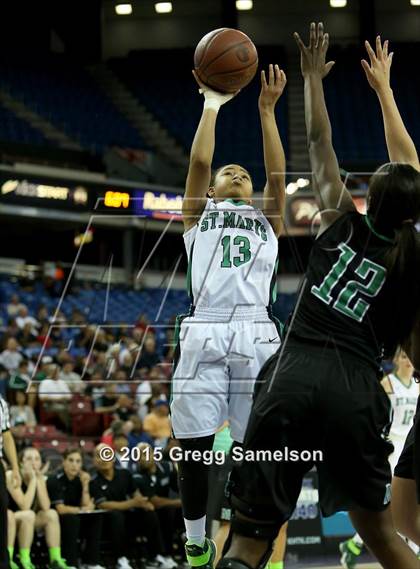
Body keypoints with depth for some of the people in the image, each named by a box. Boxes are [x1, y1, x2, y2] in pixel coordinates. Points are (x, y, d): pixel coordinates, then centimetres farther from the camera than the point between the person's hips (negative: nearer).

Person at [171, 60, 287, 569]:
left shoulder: (267, 220, 26)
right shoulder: (198, 215, 22)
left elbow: (277, 172, 10)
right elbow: (198, 161, 8)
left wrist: (266, 111, 7)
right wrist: (212, 103, 12)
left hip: (256, 336, 1)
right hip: (203, 334, -1)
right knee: (193, 450, -2)